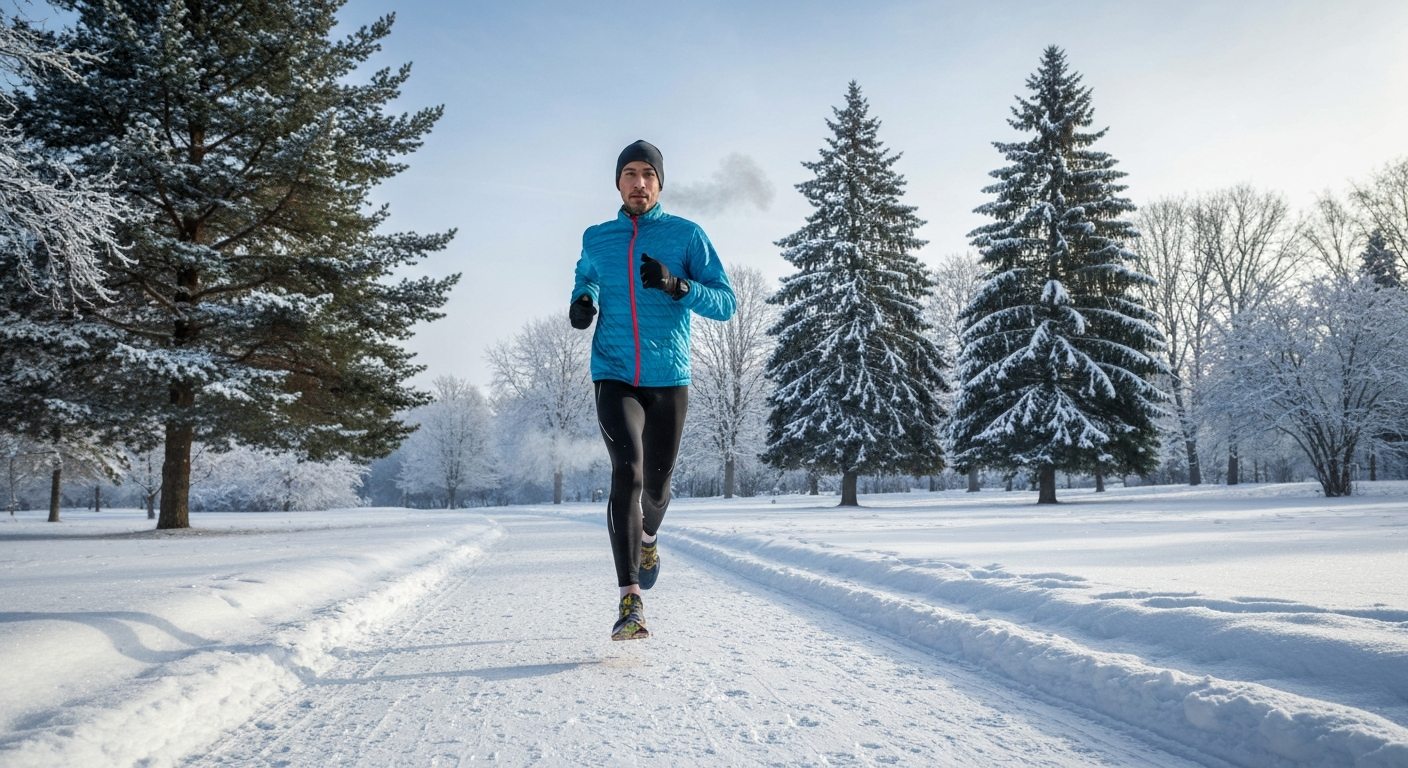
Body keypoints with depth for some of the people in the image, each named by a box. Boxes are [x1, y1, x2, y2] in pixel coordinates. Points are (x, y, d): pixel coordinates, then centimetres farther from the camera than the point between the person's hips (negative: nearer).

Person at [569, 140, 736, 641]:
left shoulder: (686, 235, 1)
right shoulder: (595, 240, 8)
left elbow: (725, 304, -4)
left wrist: (676, 285, -22)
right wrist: (580, 301, 3)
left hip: (669, 379, 0)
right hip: (614, 376, 0)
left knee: (656, 484, 11)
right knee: (627, 471, -21)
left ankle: (648, 538, 48)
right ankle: (630, 599, -18)